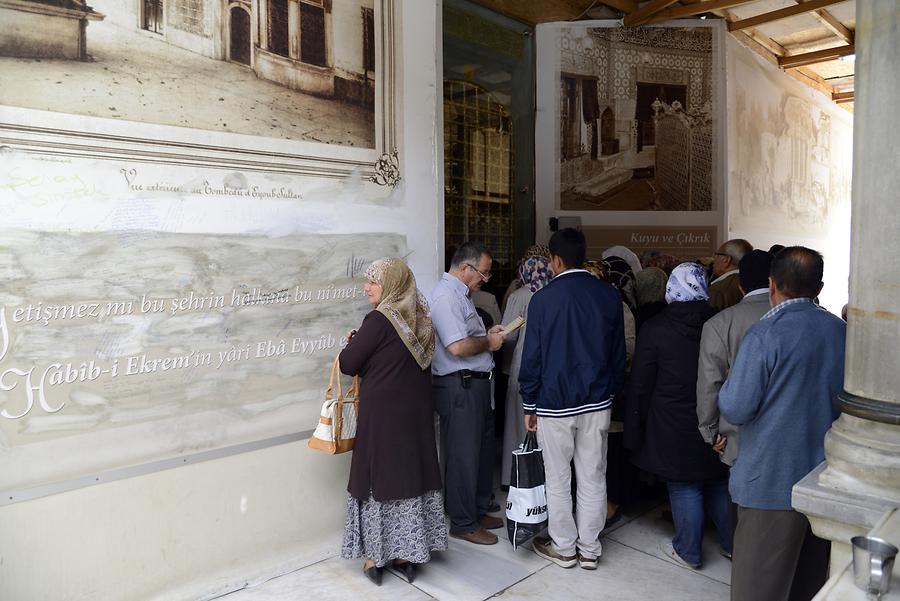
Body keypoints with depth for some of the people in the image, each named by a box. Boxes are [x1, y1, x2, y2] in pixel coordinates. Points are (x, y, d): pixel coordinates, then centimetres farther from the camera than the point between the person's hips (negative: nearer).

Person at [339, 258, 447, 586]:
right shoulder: (420, 317, 5)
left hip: (383, 413, -7)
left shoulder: (380, 319, -16)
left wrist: (352, 344, 8)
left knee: (378, 478, 7)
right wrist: (363, 345, 12)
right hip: (417, 412, 7)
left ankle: (376, 558, 19)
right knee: (412, 475, 13)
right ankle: (408, 555, 24)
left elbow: (348, 364, -11)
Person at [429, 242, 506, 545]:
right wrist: (489, 342, -11)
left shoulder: (461, 294, 16)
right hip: (458, 387, -11)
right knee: (463, 456, 2)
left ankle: (478, 511, 35)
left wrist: (488, 334, 9)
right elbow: (458, 347, -27)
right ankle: (463, 524, 17)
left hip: (475, 384, 11)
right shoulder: (446, 297, -18)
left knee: (483, 450, 20)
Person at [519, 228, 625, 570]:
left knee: (558, 480, 11)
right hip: (597, 402, 4)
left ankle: (563, 548, 24)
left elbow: (532, 357, -8)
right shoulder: (609, 296, 0)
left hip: (555, 403, -3)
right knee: (593, 478, 12)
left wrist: (529, 406, 1)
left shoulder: (543, 299, -11)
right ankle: (589, 549, 25)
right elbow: (619, 352, 7)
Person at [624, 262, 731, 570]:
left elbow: (639, 385, -9)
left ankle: (689, 552, 22)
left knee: (684, 487, 8)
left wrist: (635, 428, 0)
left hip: (673, 425, -4)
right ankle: (730, 544, 35)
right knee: (719, 483, 20)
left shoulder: (654, 329, -14)